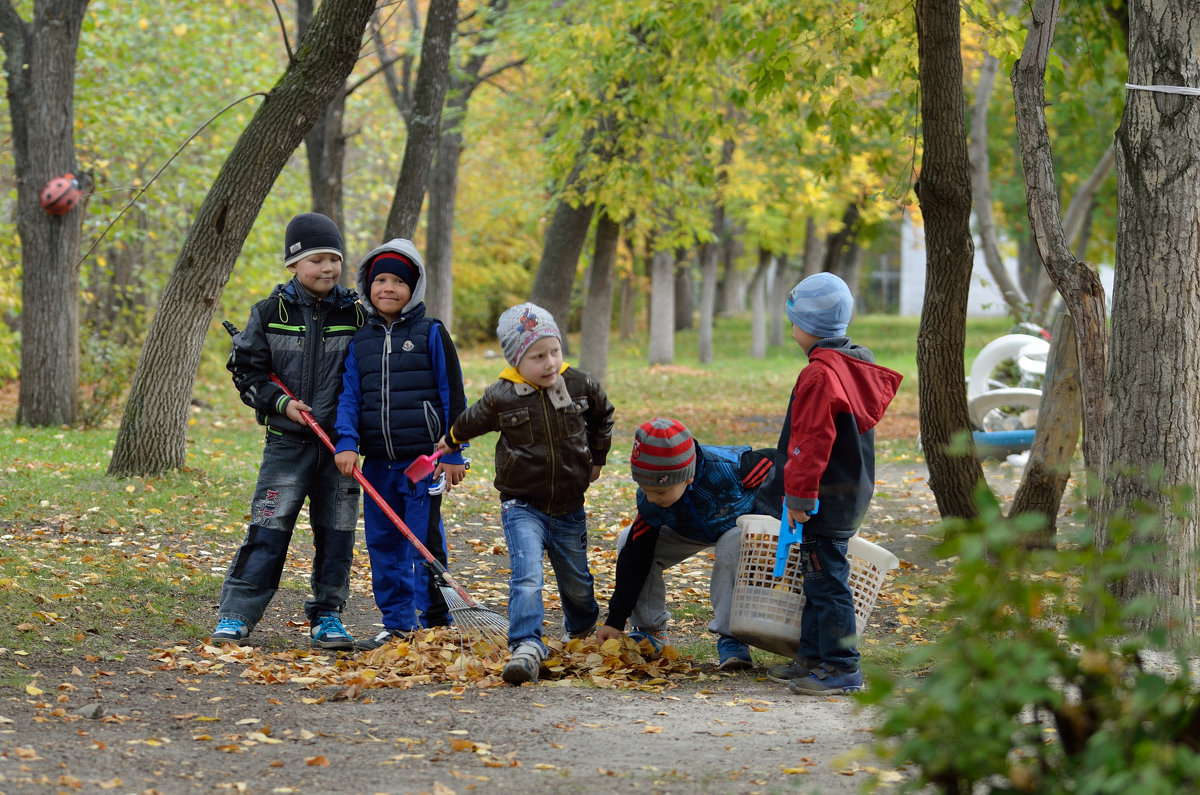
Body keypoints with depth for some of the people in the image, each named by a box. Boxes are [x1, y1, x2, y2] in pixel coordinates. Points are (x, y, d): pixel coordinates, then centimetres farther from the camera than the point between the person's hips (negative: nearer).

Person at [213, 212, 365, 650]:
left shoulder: (354, 314, 3)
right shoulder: (271, 312, -1)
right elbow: (246, 368, 4)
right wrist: (280, 401, -9)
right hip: (287, 440, -2)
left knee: (336, 531, 4)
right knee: (268, 528, -6)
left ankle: (326, 617, 15)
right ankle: (236, 614, -1)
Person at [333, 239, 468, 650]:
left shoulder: (431, 334, -1)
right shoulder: (360, 341, 10)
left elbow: (452, 396, -1)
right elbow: (349, 396, 7)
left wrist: (454, 454, -4)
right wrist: (346, 443, -10)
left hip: (423, 459, -5)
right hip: (378, 462, 5)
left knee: (424, 545, -3)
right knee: (383, 544, 8)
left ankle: (434, 626, 5)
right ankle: (397, 625, 17)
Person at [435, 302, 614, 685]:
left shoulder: (580, 385, -6)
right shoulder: (500, 397, -13)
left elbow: (602, 415, 17)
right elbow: (471, 421, 11)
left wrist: (597, 458, 21)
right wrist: (451, 441, 27)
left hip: (569, 508, 3)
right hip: (522, 506, -3)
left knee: (577, 583, 17)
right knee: (527, 575, -24)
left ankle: (582, 631, 46)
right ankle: (526, 648, -29)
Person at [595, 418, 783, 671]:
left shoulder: (728, 469, -43)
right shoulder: (649, 500, -27)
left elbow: (776, 466, -24)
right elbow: (635, 559, -19)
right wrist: (615, 621, -19)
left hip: (742, 525, -4)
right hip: (691, 532, 4)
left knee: (732, 547, -39)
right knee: (629, 542, -15)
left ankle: (731, 638, -28)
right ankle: (649, 629, -1)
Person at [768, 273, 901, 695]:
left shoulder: (820, 374, -19)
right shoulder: (857, 364, 13)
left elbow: (811, 442, -22)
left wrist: (798, 495, -17)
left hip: (828, 498, -10)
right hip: (852, 492, 10)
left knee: (826, 578, -6)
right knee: (818, 579, 18)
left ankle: (842, 668, -4)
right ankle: (812, 657, 26)